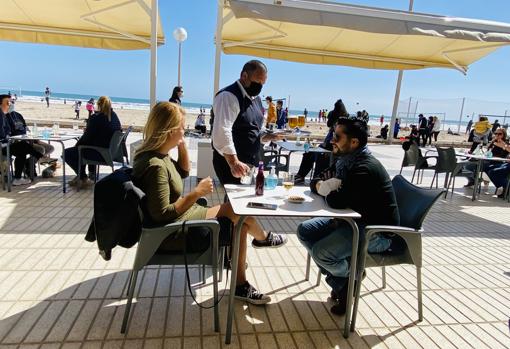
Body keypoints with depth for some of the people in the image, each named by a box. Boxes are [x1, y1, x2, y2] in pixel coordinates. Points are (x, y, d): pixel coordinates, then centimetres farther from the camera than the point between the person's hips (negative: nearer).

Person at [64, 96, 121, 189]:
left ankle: (84, 179, 9)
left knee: (67, 153, 6)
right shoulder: (115, 117, 4)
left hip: (100, 154, -8)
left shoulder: (95, 117, -17)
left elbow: (86, 138, -14)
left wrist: (76, 145, 5)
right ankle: (92, 173, 39)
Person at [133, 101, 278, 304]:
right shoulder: (155, 166, -29)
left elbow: (184, 171, 17)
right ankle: (263, 238, 31)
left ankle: (241, 285, 16)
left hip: (182, 214, 10)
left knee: (239, 221, 7)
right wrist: (196, 193, -25)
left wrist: (182, 144, 2)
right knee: (237, 215, -5)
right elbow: (162, 214, -30)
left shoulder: (157, 155, 1)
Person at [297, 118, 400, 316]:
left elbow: (337, 202, -32)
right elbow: (316, 182, 11)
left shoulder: (365, 168, -25)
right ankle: (340, 285, 8)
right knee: (304, 231, 1)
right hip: (352, 220, 10)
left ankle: (352, 274, 9)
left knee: (321, 252, -26)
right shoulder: (344, 161, 4)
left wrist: (327, 191, -9)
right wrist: (320, 185, -13)